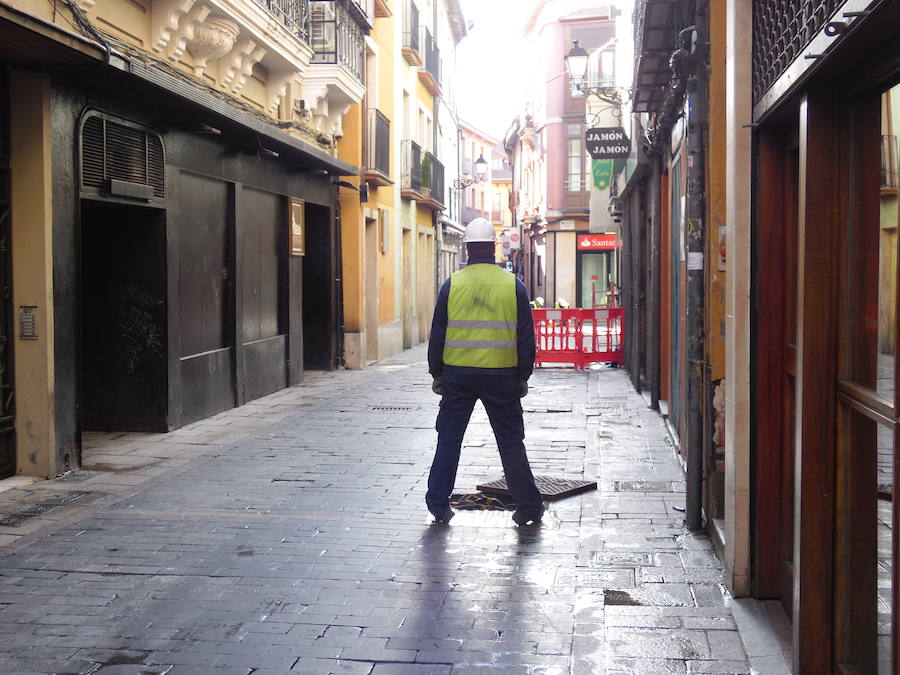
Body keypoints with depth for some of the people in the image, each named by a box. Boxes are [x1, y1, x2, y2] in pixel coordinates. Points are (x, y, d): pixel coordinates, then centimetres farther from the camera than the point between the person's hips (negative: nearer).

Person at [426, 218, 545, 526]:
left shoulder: (452, 284, -1)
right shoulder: (513, 285, -2)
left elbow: (437, 334, 2)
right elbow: (526, 336, 1)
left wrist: (437, 374, 11)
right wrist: (523, 376, 10)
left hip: (457, 374, 0)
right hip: (501, 374, 0)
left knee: (449, 438, 12)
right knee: (511, 441, 8)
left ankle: (438, 504, 15)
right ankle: (528, 507, 12)